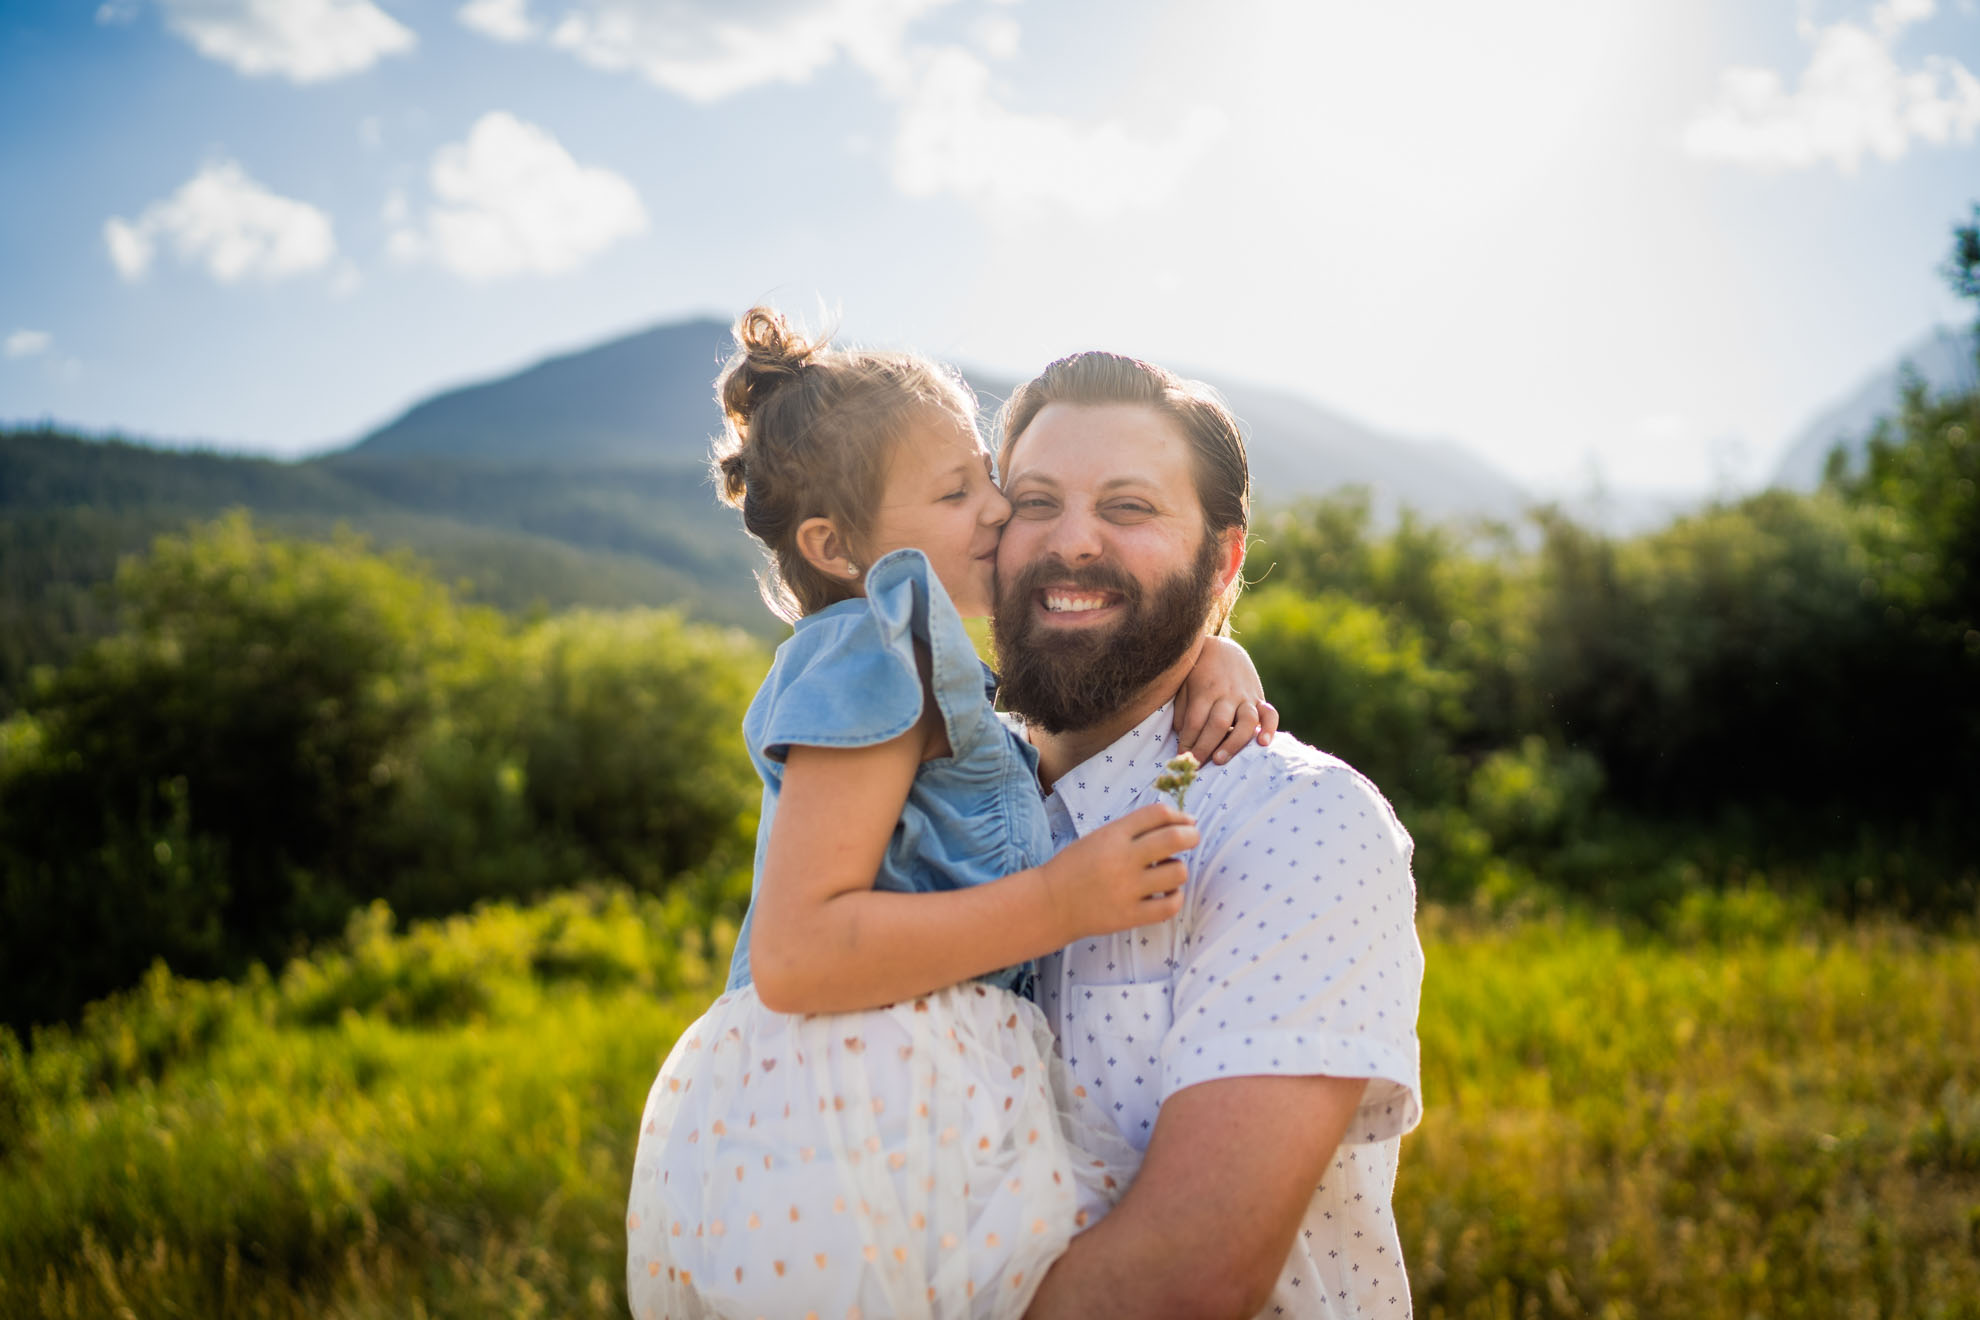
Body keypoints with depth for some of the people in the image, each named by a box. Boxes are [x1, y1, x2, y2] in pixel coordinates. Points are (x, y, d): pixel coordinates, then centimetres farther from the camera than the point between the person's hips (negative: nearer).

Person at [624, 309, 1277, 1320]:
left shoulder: (917, 668, 21)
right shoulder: (871, 649, -11)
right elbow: (793, 954, -20)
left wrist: (1212, 659, 11)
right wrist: (1061, 903, -21)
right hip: (857, 1122, -10)